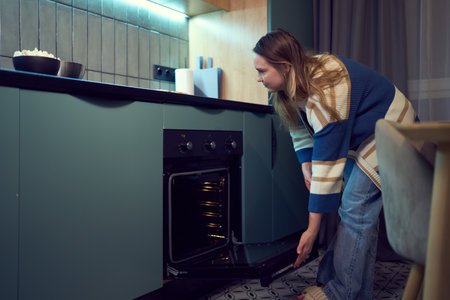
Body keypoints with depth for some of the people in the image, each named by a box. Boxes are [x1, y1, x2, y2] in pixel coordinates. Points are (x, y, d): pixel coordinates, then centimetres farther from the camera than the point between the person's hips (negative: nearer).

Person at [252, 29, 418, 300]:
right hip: (359, 137, 9)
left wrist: (312, 230, -28)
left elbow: (328, 162, -34)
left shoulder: (326, 92, -35)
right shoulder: (299, 81, -7)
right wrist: (306, 166, -6)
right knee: (351, 208, 4)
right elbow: (299, 127, 10)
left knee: (356, 210, -17)